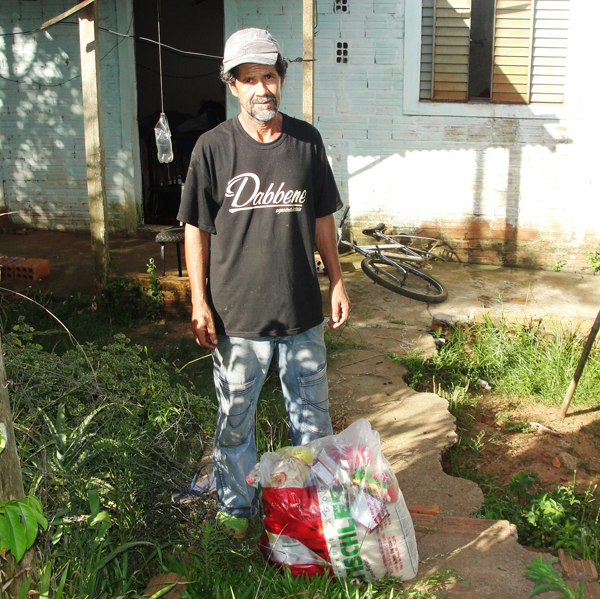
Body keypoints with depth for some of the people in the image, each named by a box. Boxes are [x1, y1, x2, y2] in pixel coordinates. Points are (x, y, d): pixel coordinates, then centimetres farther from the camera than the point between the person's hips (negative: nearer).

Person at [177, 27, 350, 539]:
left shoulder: (306, 141, 0)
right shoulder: (213, 148, -7)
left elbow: (322, 219, 9)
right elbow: (197, 229, -3)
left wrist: (337, 282, 8)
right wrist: (199, 302, -7)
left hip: (302, 309, 2)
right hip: (236, 314, -2)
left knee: (312, 412, 16)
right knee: (235, 416, 13)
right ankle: (236, 506, 35)